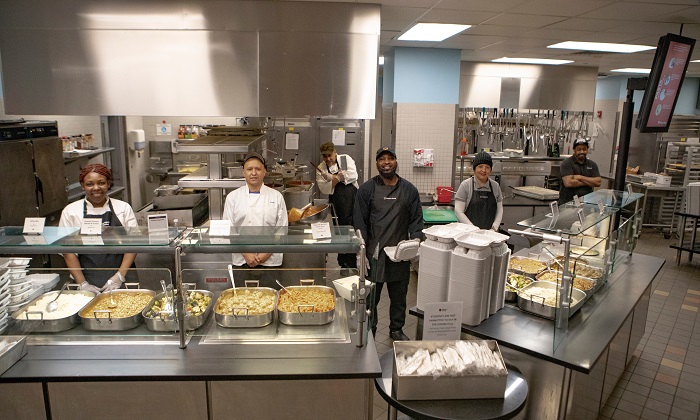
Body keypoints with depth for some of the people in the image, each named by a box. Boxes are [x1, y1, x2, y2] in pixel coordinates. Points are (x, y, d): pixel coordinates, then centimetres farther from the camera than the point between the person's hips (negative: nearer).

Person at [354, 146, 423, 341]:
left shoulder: (409, 190, 7)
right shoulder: (367, 189, 1)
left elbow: (416, 219, 9)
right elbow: (360, 222, -1)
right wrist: (362, 251, -8)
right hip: (374, 253, -2)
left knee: (399, 295, 15)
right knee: (371, 297, 5)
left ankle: (396, 329, 33)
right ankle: (368, 332, 22)